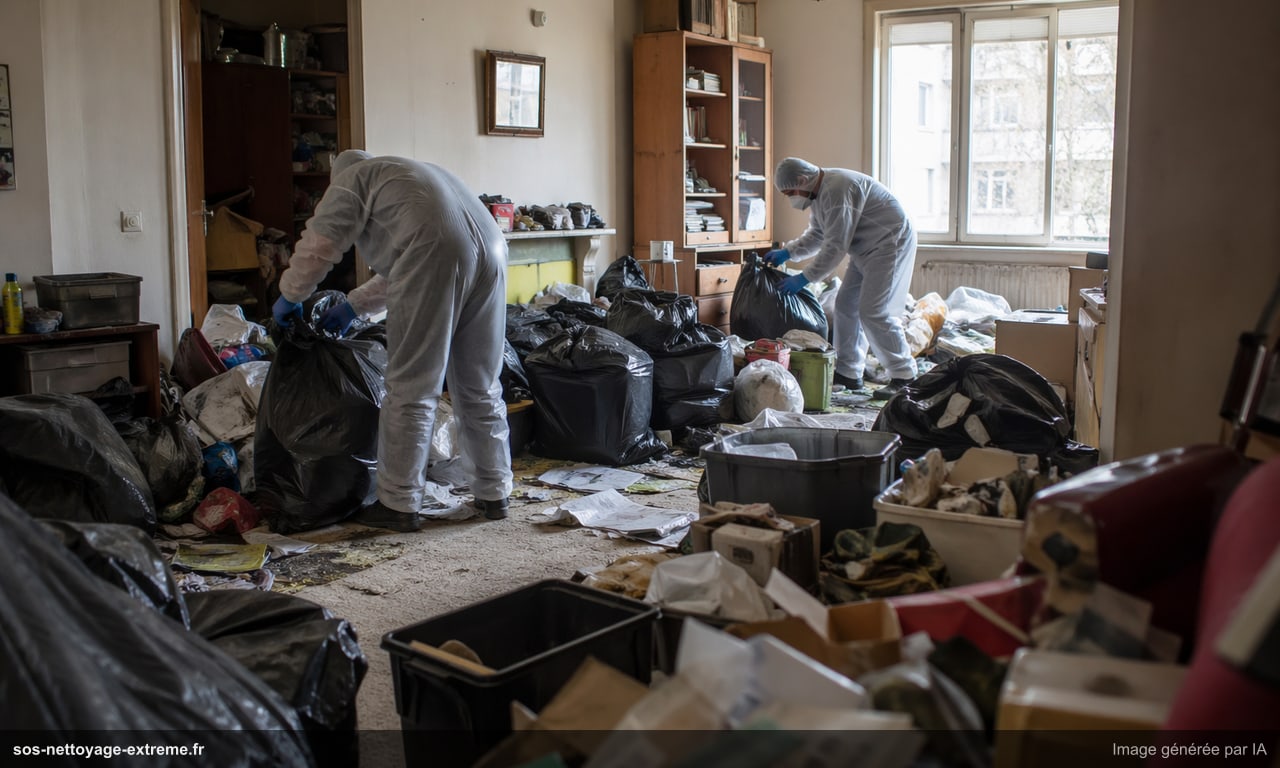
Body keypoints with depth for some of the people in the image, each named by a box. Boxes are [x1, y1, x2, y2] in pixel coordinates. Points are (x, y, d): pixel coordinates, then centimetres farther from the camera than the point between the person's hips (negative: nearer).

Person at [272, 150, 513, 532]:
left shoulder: (351, 178, 17)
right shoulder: (407, 173, 40)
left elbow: (318, 246, 9)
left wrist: (290, 298, 24)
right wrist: (353, 306, 43)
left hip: (438, 255, -7)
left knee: (412, 389, 0)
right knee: (481, 388, 15)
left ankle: (399, 504, 5)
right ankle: (494, 493, 22)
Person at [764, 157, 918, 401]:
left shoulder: (837, 190, -26)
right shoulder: (819, 191, 7)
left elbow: (836, 246, -28)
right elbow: (817, 234, 18)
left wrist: (804, 278, -23)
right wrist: (786, 252, 6)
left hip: (890, 243, -11)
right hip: (867, 249, 11)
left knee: (873, 311, -16)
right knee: (846, 305, 9)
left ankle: (904, 377, -9)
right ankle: (848, 373, 16)